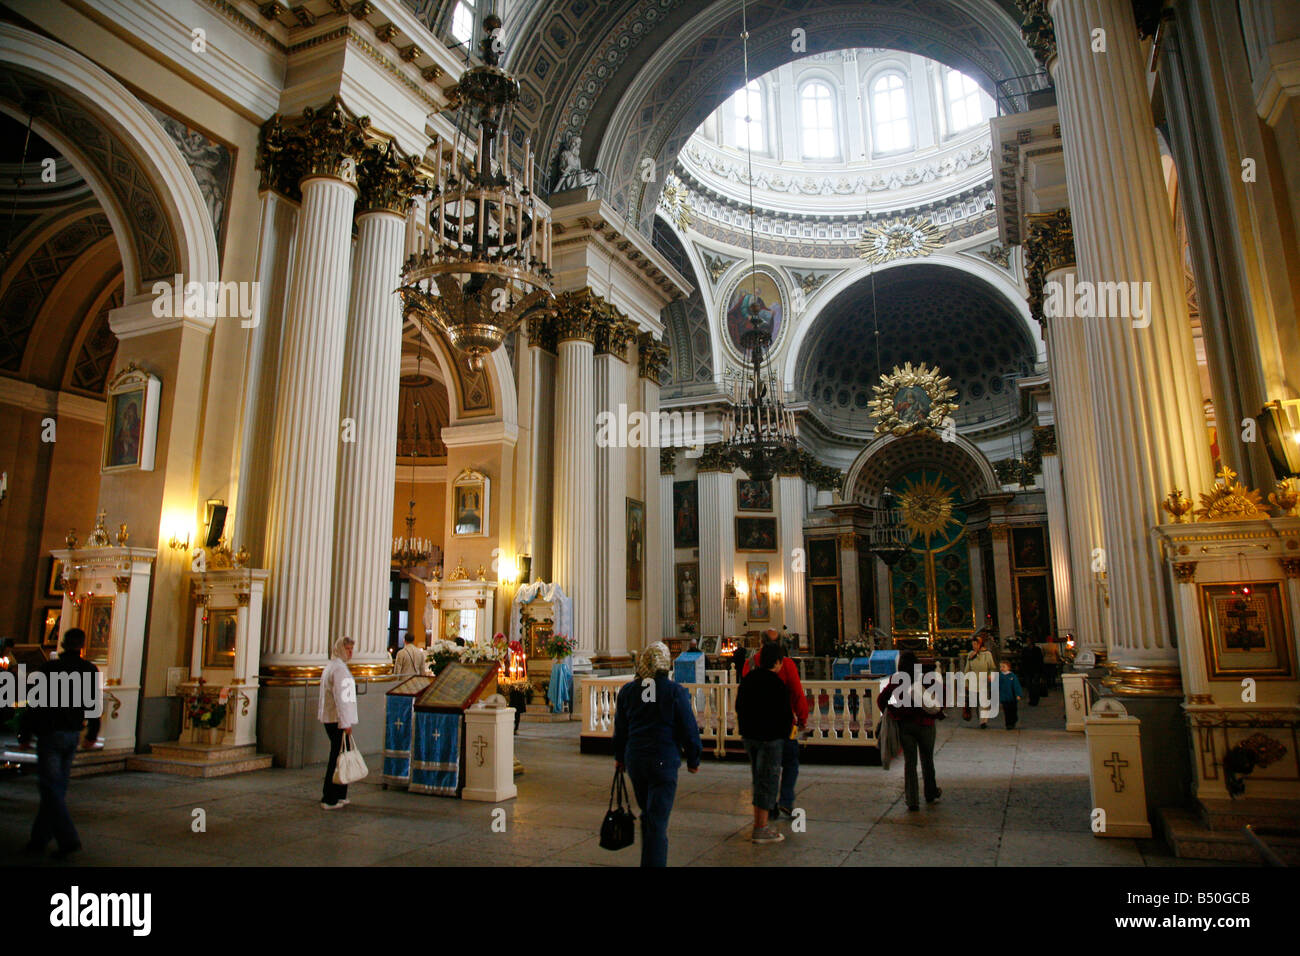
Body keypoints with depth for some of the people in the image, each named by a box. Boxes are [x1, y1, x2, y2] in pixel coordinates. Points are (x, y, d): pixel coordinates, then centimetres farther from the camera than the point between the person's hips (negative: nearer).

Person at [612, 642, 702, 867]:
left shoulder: (627, 690, 2)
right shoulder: (675, 692, -10)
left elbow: (620, 728, 11)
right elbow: (689, 728, -5)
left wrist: (619, 756, 22)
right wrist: (693, 759, 7)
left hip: (634, 760, 5)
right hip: (664, 760, -5)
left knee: (648, 815, 22)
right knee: (658, 820, 0)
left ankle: (648, 859, 34)